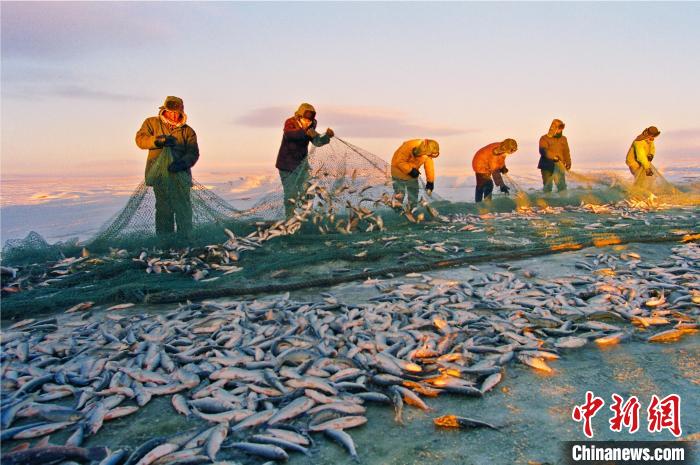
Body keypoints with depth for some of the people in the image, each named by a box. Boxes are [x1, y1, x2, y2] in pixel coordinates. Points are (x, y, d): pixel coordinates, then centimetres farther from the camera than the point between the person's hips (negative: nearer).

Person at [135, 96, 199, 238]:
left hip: (180, 174, 0)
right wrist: (158, 140, -18)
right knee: (163, 210, 1)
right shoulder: (152, 123, 12)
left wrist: (182, 163, -21)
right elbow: (140, 139, 0)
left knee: (183, 209, -5)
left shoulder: (188, 131, 10)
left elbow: (193, 153, 0)